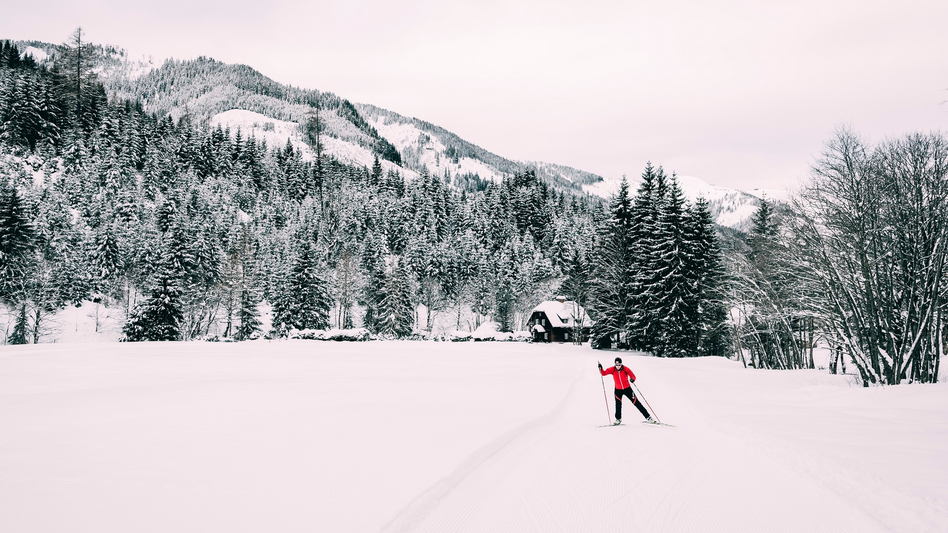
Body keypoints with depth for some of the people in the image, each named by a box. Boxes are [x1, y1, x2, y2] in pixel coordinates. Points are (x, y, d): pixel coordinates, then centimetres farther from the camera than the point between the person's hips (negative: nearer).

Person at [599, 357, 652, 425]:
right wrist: (600, 369, -28)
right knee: (618, 403, -15)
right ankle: (618, 419, 3)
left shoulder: (625, 369, -17)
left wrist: (632, 379, -41)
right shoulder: (613, 370, -11)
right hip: (618, 390, 2)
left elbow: (633, 376, -19)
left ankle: (648, 417, 6)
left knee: (636, 402, -1)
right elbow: (604, 373, -8)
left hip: (627, 389, -2)